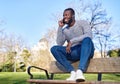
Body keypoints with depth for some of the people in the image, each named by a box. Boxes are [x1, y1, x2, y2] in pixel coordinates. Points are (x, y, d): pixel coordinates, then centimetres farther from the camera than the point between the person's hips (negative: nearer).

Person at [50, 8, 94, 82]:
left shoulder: (82, 23, 5)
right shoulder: (64, 30, 16)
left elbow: (89, 35, -14)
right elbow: (59, 43, 1)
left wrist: (72, 41, -20)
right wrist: (60, 27, -2)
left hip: (86, 50, -3)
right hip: (73, 53, 4)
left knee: (87, 39, -36)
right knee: (54, 49, -17)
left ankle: (80, 71, -48)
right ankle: (72, 71, -30)